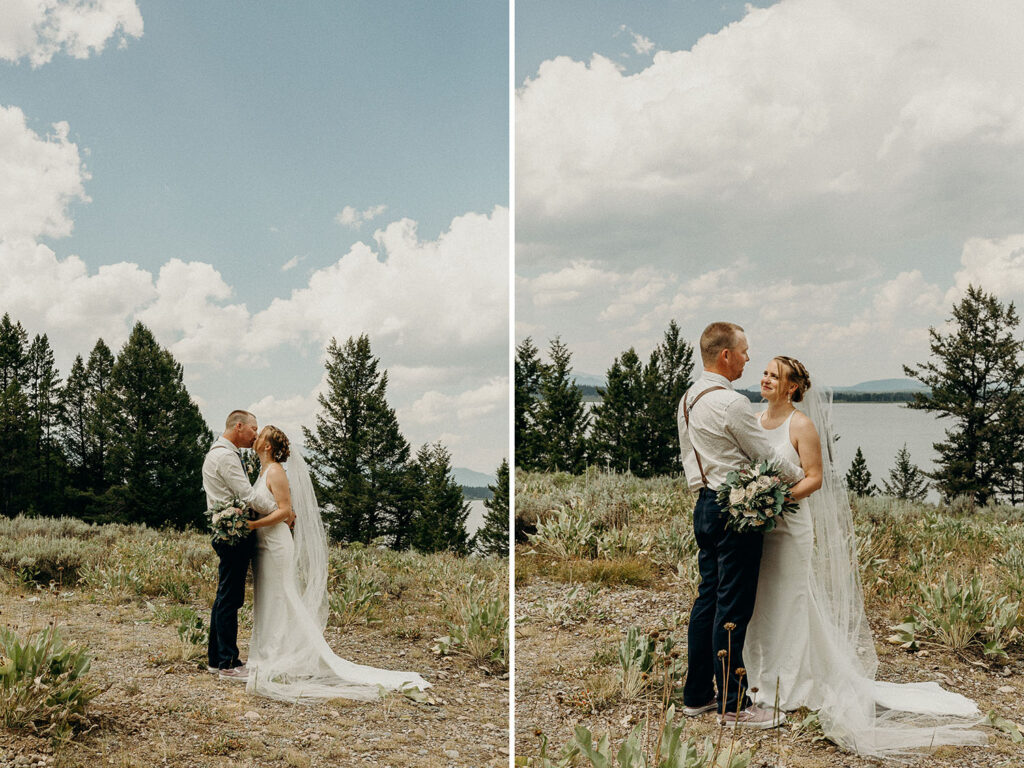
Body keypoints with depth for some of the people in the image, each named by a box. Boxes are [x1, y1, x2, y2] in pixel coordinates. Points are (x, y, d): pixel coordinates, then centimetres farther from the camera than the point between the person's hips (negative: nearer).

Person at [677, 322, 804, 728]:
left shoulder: (687, 400, 12)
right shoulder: (731, 402, -16)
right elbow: (766, 457, -9)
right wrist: (801, 475, 6)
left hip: (704, 505, 9)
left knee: (707, 599, 14)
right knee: (732, 607, -3)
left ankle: (697, 694, 22)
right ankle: (733, 704, 5)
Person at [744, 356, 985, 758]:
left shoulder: (802, 425, -10)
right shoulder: (754, 421, 9)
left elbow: (815, 478, -12)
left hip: (789, 525, -6)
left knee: (789, 603, 2)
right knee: (758, 603, 13)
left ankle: (791, 687, 14)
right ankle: (761, 676, 28)